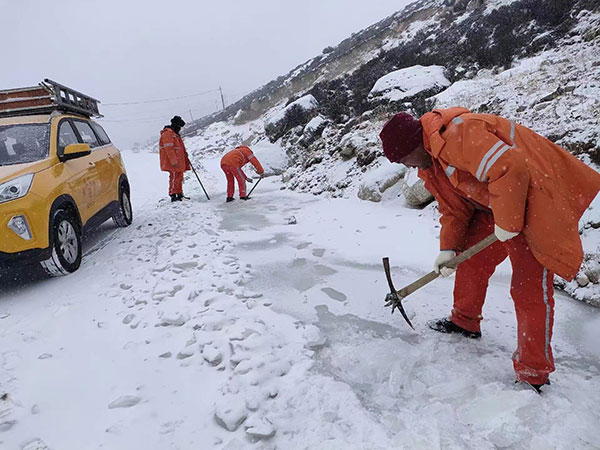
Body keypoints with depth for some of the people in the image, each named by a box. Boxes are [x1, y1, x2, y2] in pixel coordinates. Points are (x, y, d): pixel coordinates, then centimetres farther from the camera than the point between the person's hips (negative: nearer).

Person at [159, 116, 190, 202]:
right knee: (174, 178, -10)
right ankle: (173, 195, -7)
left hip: (178, 162, 10)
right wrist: (174, 161, -24)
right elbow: (169, 149, -20)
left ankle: (180, 194, 22)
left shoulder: (175, 134, 22)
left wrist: (185, 158, 29)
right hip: (173, 163, -10)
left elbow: (180, 148, 30)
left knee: (179, 178, 14)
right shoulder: (168, 134, -11)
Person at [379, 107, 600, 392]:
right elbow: (453, 207, 11)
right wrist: (448, 248, 2)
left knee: (529, 289, -6)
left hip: (531, 203, -9)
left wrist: (507, 223, -24)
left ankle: (533, 375, 8)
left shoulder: (459, 133, -28)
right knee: (470, 260, 14)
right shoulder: (430, 161, 5)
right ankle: (465, 322, 37)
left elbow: (510, 170, -36)